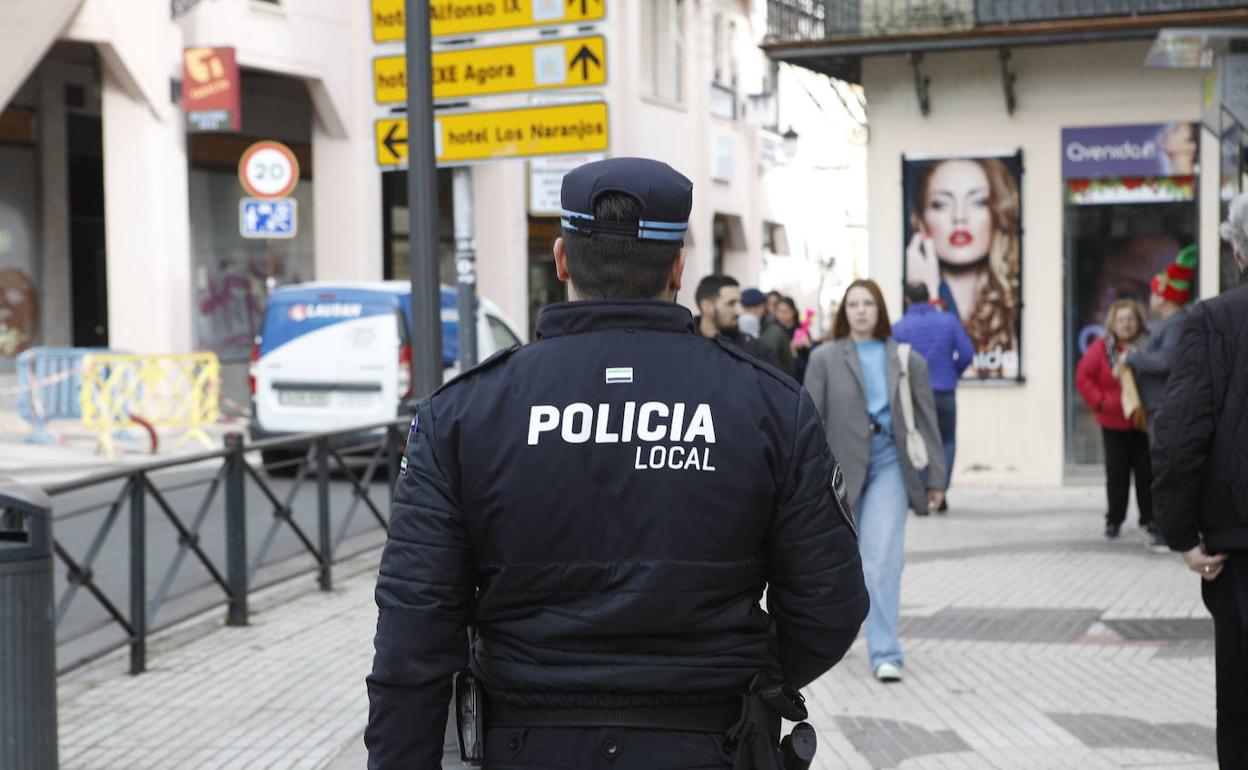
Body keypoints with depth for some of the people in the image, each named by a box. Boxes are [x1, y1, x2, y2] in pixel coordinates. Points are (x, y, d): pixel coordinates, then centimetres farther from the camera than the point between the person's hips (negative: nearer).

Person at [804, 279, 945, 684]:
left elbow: (926, 420, 6)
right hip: (841, 464, 0)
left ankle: (885, 653, -10)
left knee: (883, 558, -11)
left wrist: (935, 479, 4)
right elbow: (810, 419, -2)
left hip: (888, 465, 0)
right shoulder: (825, 358, 1)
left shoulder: (907, 360, 4)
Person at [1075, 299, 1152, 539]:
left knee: (1146, 472, 6)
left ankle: (1149, 519, 18)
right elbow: (1083, 377, -2)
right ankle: (1114, 520, 13)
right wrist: (1100, 401, -9)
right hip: (1114, 423, 0)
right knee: (1117, 473, 4)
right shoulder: (1101, 348, -3)